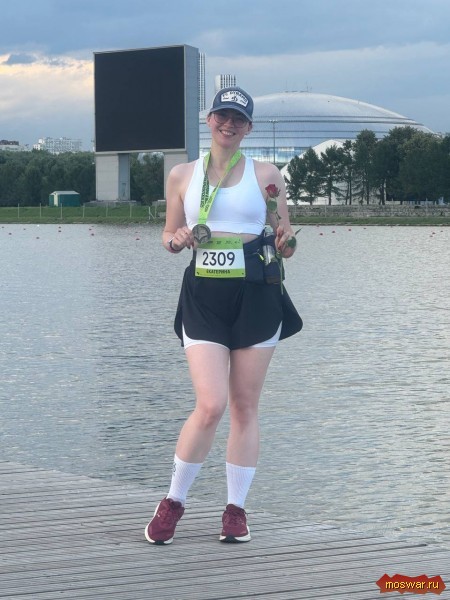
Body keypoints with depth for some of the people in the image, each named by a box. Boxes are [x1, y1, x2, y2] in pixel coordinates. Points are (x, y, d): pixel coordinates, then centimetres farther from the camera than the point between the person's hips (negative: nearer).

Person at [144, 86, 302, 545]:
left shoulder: (266, 175, 6)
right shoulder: (182, 176, 8)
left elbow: (285, 246, 8)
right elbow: (169, 237, 15)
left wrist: (286, 240, -14)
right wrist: (177, 240, -7)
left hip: (256, 297, 1)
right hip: (203, 297, -1)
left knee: (245, 407, 5)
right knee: (211, 405, -12)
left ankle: (236, 509, 16)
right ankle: (173, 501, 6)